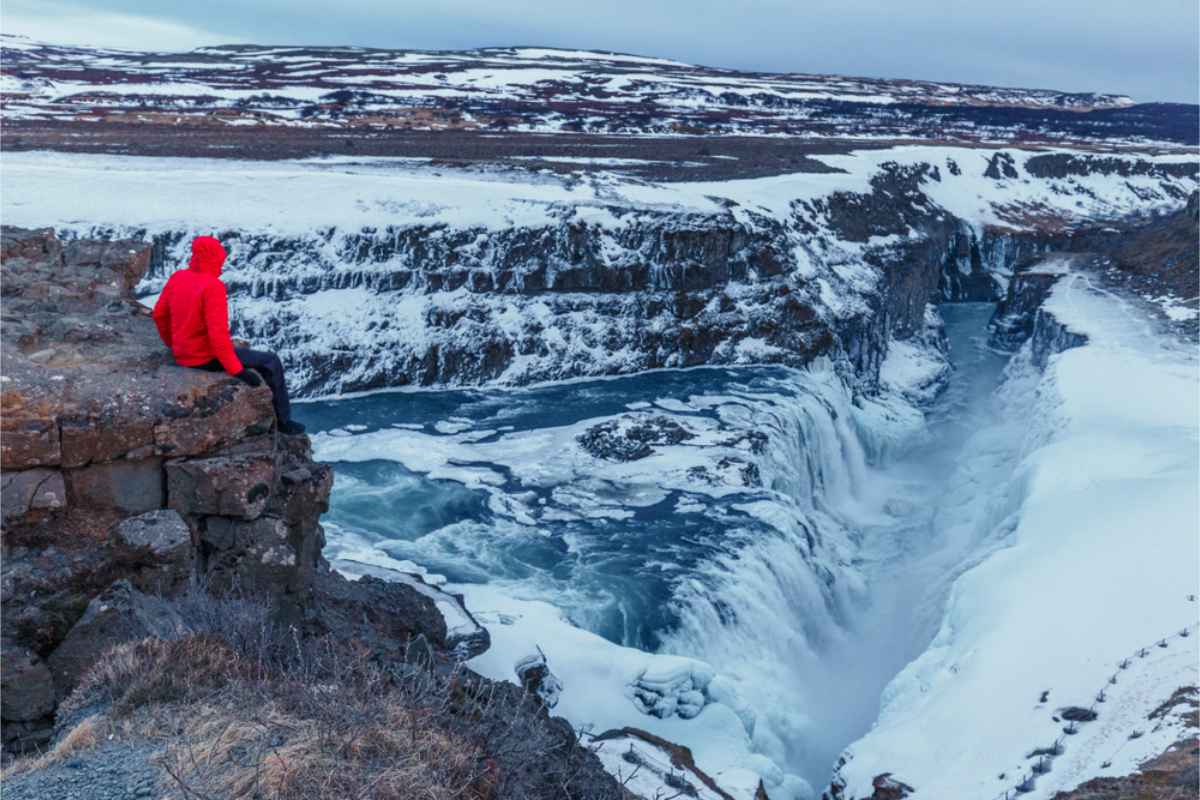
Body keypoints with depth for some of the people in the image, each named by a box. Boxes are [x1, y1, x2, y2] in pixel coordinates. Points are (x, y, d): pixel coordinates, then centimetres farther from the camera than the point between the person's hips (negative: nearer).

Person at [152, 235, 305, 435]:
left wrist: (172, 343, 26)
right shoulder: (213, 286, -24)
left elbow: (159, 314, 10)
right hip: (207, 358, -8)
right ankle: (282, 420, 15)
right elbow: (218, 333, -28)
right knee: (271, 362, 4)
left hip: (182, 356, 8)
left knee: (238, 351, 36)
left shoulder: (177, 277, -1)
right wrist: (237, 370, -21)